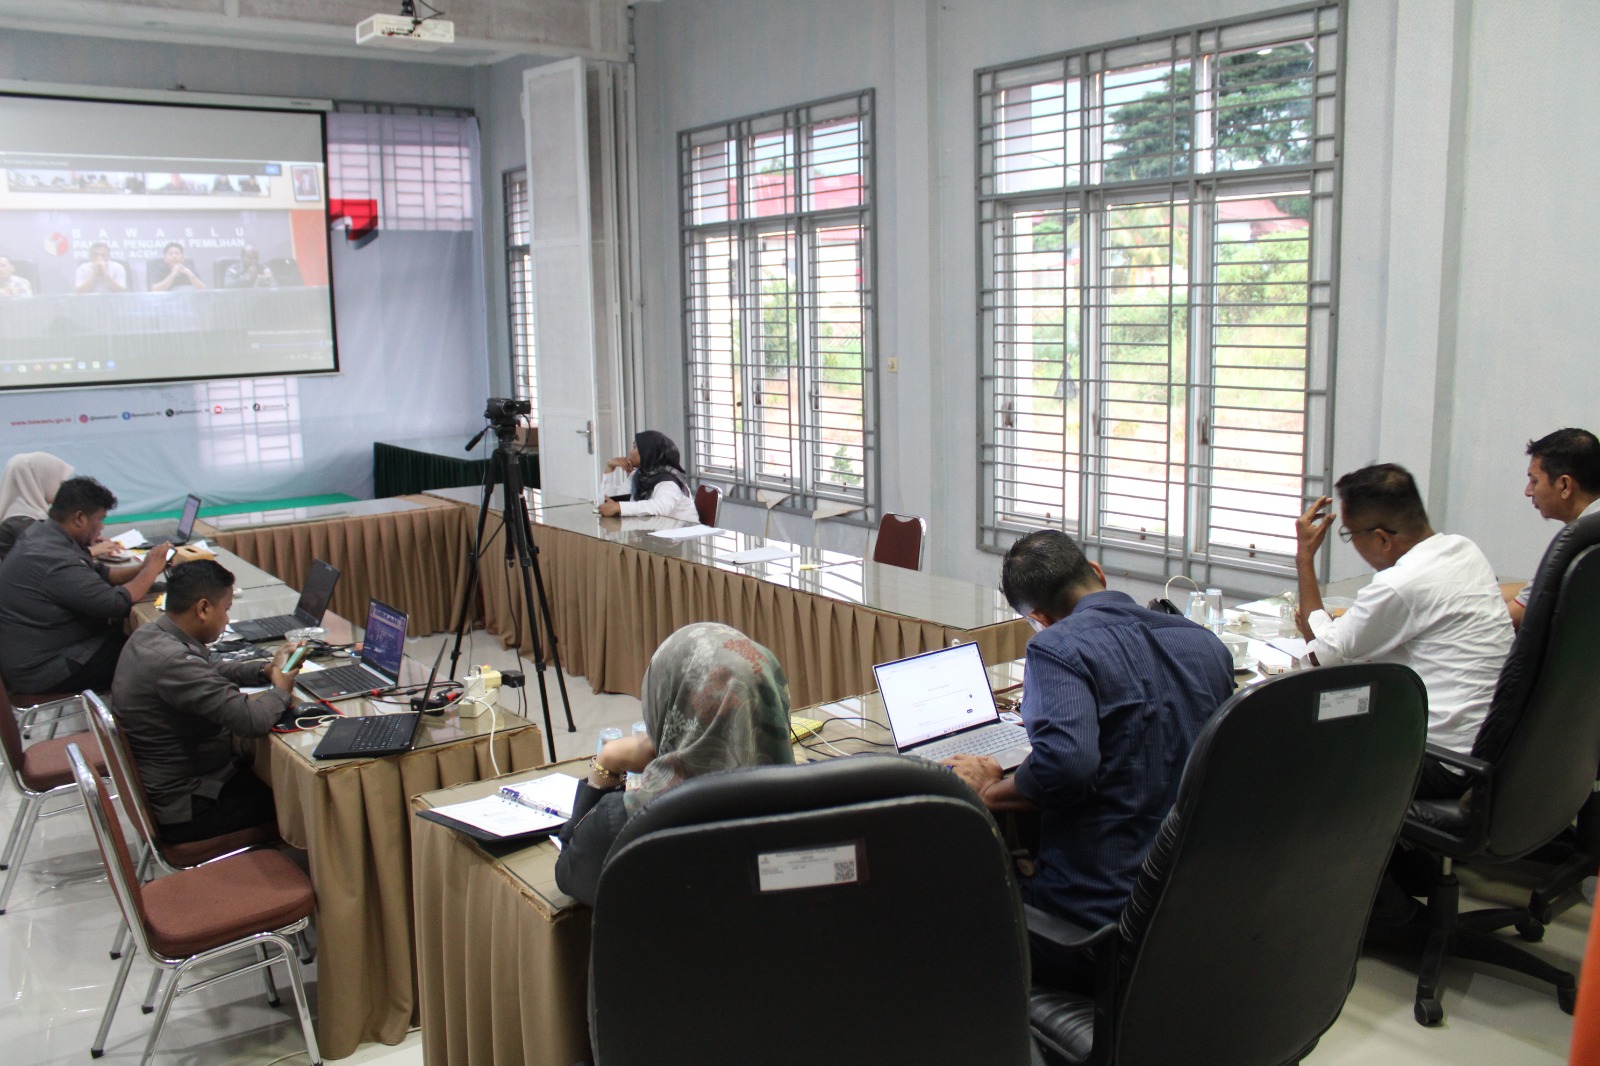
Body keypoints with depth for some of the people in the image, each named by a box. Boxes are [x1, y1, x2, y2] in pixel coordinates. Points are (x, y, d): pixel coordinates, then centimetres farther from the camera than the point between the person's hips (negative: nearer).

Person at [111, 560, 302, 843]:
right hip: (184, 809, -10)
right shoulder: (173, 661, -32)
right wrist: (282, 690, -12)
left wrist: (265, 669, 3)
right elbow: (252, 720, -33)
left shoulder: (148, 636, 0)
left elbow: (208, 673, 18)